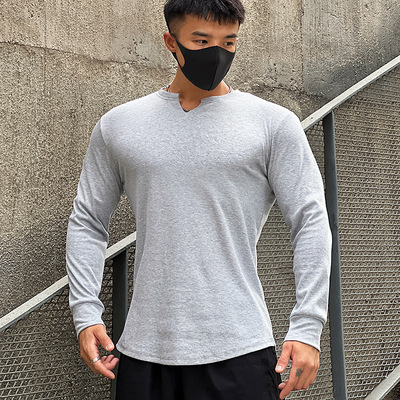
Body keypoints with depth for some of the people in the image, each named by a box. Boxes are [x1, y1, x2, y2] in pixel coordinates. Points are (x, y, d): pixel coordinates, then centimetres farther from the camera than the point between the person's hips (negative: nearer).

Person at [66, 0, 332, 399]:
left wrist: (307, 328, -8)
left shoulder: (274, 123, 2)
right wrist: (86, 314, 2)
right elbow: (87, 221, 12)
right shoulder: (116, 126, 8)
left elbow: (310, 223, -1)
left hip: (238, 350, -2)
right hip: (143, 350, 2)